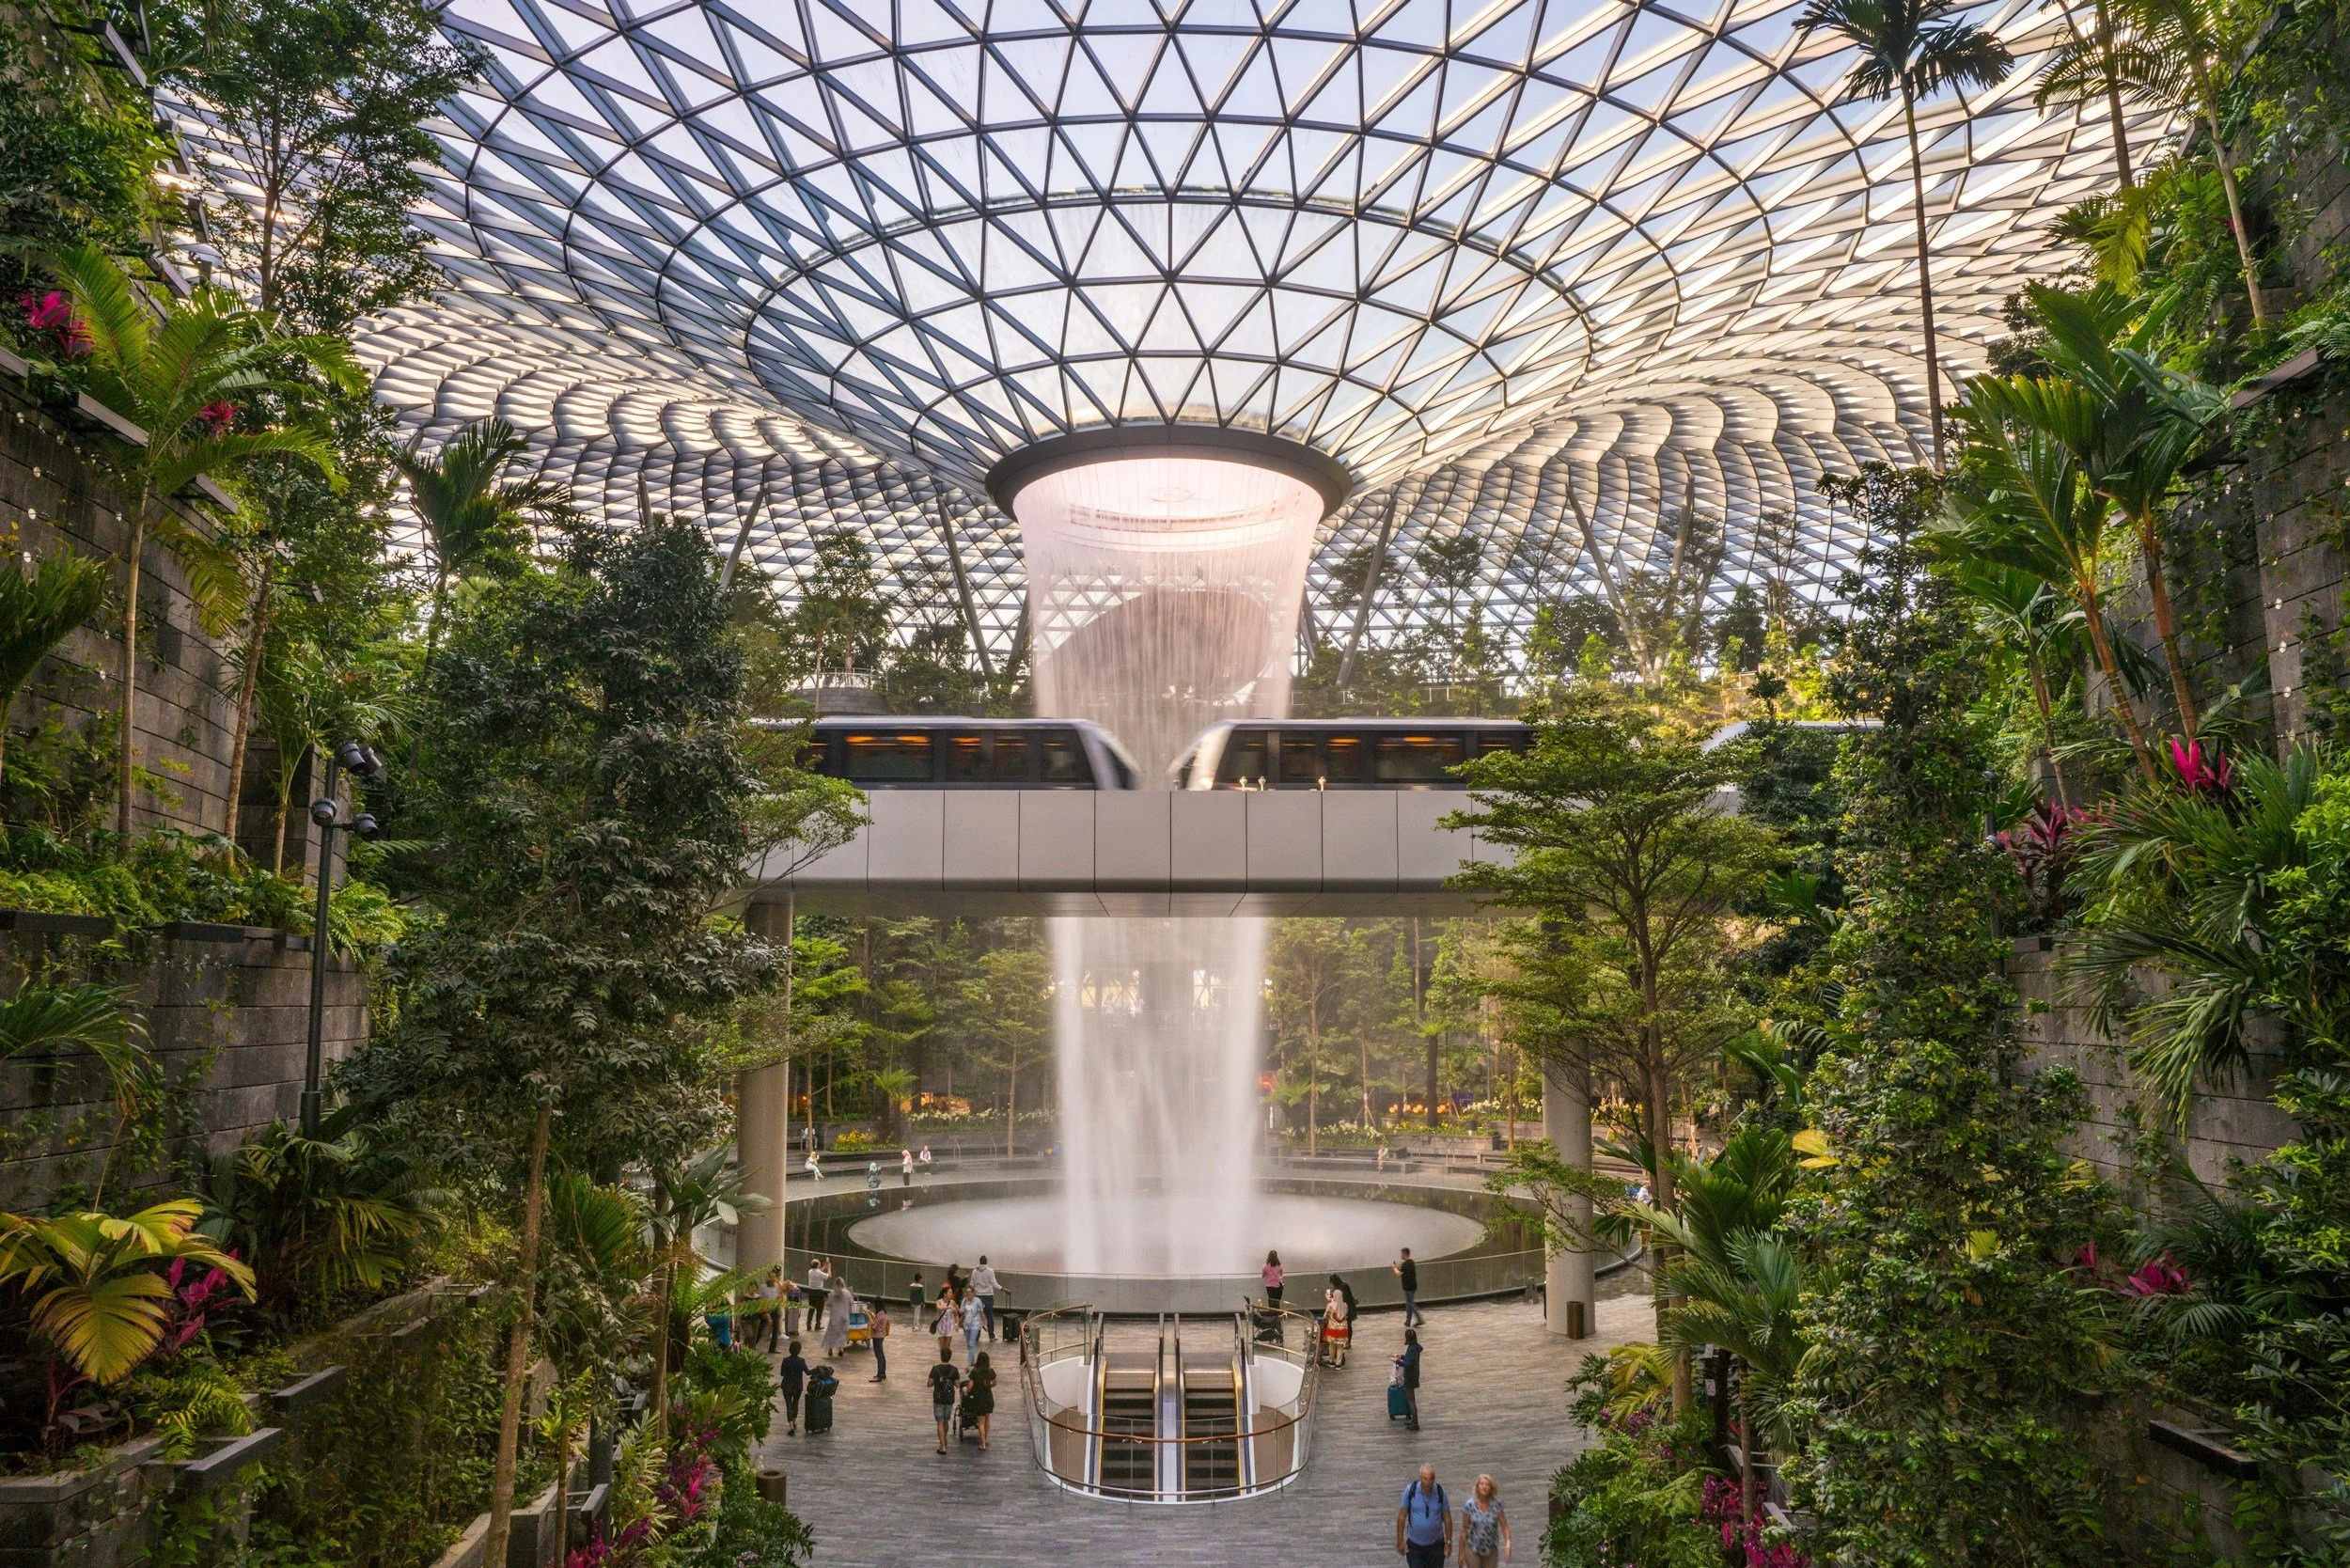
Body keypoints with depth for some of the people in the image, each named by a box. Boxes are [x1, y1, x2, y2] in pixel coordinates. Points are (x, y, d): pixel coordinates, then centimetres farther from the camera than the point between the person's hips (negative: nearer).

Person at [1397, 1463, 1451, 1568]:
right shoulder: (1411, 1490, -13)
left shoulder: (1440, 1492, -10)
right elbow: (1402, 1516, -6)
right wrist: (1400, 1541, -6)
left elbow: (1447, 1518, 0)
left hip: (1435, 1544, 1)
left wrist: (1448, 1542, 1)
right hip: (1414, 1544, -1)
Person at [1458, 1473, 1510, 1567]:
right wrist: (1460, 1554, -2)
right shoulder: (1469, 1505, -12)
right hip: (1473, 1550, -2)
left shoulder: (1496, 1504, -8)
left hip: (1491, 1551, 2)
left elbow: (1504, 1526, -7)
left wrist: (1508, 1543, -24)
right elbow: (1464, 1531, -6)